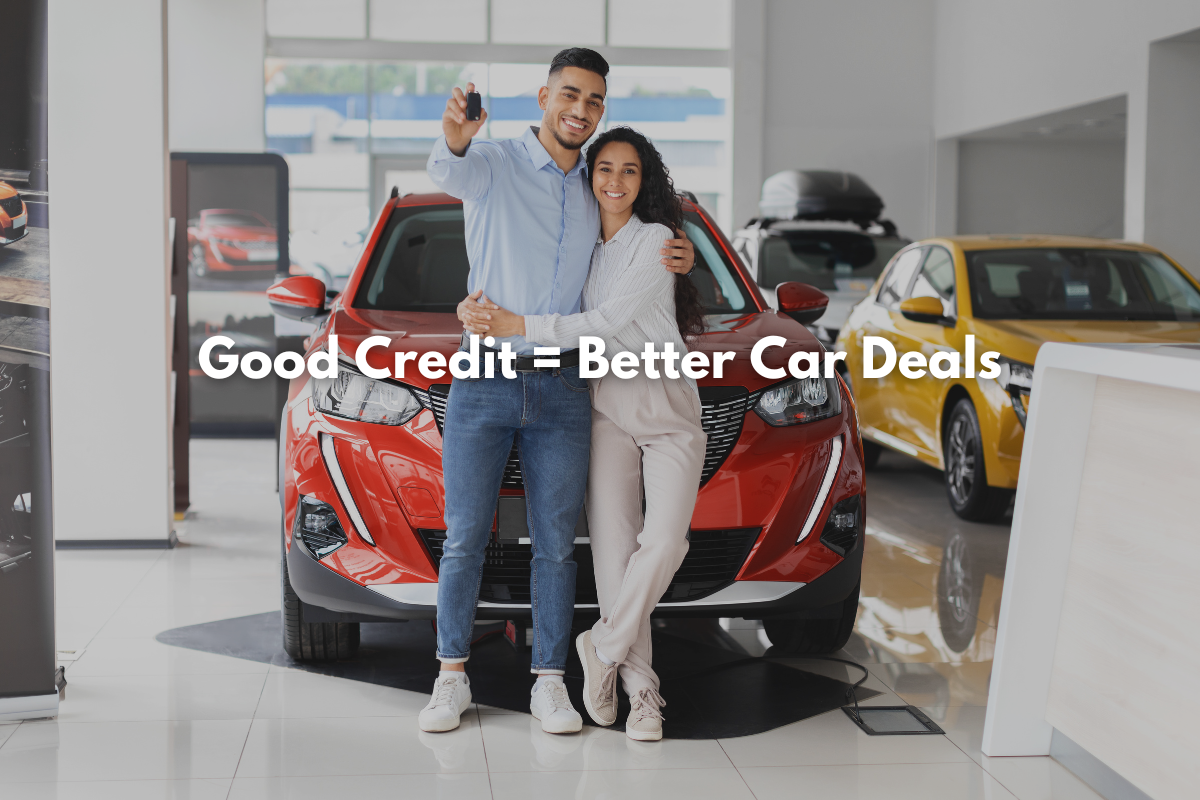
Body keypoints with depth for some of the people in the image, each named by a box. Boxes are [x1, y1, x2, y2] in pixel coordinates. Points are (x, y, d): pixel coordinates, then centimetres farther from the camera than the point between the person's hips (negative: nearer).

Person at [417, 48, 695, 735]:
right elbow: (451, 174, -27)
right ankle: (453, 678, 14)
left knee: (556, 544, 5)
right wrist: (454, 140, -52)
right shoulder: (495, 164, -2)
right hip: (483, 383, -3)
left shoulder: (593, 195, 13)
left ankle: (550, 683, 14)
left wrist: (678, 258, 6)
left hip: (563, 391, 4)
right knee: (465, 540, 2)